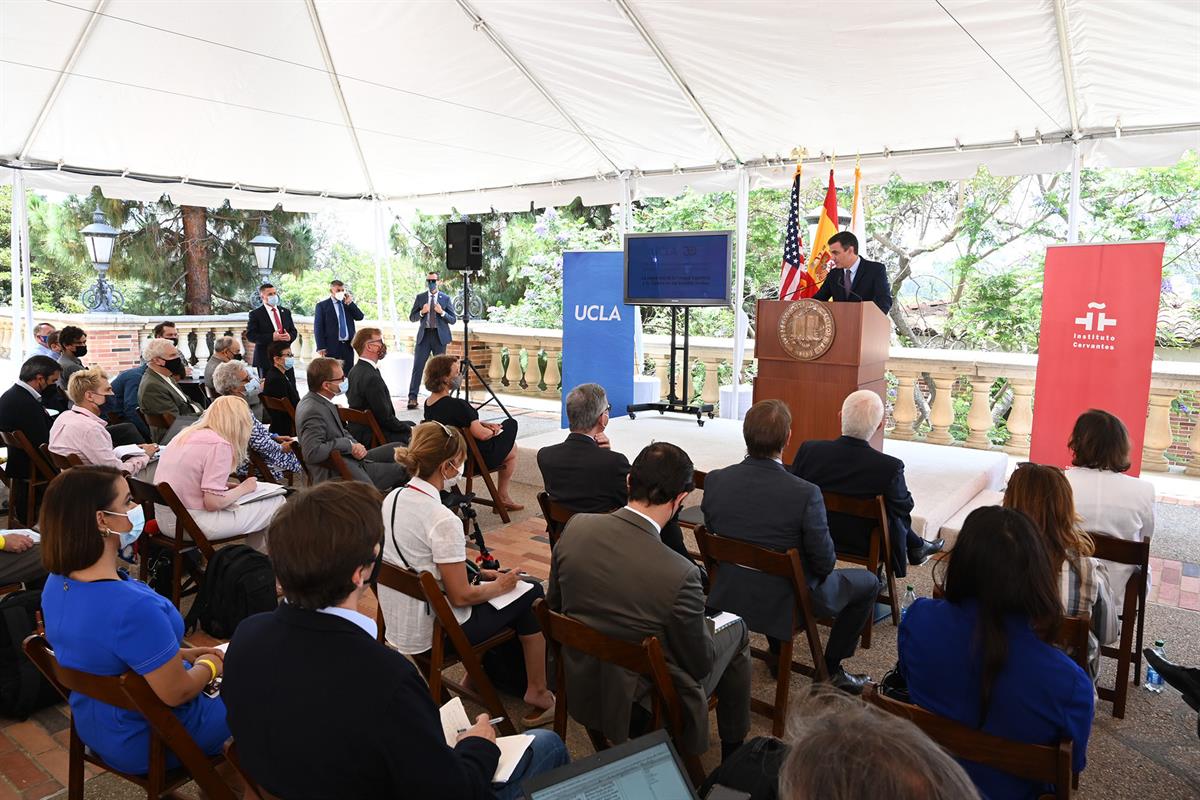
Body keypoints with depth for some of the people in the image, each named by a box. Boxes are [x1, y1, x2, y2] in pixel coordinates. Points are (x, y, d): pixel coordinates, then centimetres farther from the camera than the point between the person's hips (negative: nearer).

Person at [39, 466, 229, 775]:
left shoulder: (57, 584, -9)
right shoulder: (133, 607, -37)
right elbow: (177, 693, -28)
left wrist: (185, 653, 7)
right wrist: (208, 666, -8)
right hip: (148, 743, -8)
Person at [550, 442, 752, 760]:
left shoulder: (575, 527, -17)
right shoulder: (679, 575, -32)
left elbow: (554, 605, -1)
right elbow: (701, 665, -16)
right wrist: (704, 621, 4)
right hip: (646, 704, -5)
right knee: (737, 630, 19)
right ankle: (734, 747, 38)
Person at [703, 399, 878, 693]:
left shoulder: (714, 481, -16)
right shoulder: (805, 494, -29)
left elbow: (713, 533, 0)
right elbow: (824, 563, -18)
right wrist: (823, 566, 6)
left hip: (729, 596, 5)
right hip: (788, 603, -4)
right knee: (868, 582, 19)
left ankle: (778, 654, 42)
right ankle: (831, 669, 25)